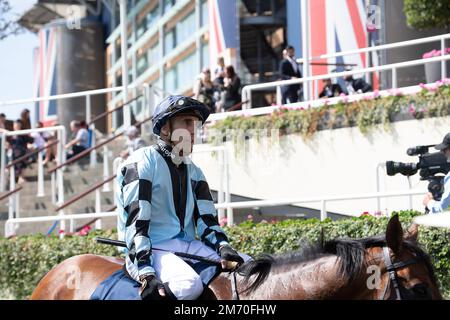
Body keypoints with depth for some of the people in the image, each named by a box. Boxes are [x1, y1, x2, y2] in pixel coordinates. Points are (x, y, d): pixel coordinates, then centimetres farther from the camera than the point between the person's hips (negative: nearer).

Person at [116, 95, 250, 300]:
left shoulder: (193, 172, 19)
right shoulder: (142, 163, -5)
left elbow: (206, 220, 10)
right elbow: (135, 223, -15)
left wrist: (222, 246, -13)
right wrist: (146, 274, -27)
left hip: (188, 246, 8)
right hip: (150, 249, -7)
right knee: (189, 285, -37)